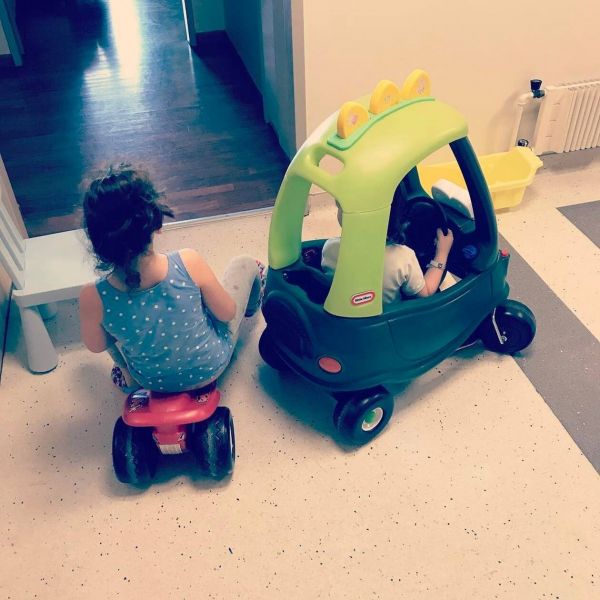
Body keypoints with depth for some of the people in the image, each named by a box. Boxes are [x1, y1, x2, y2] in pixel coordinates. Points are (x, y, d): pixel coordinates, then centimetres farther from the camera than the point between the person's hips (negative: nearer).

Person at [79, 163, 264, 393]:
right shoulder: (188, 263, -37)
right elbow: (227, 313, -17)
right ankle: (253, 305, 55)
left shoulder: (93, 298, -33)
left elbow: (96, 346, -10)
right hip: (212, 367, 0)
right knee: (245, 264, 19)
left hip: (154, 383, 1)